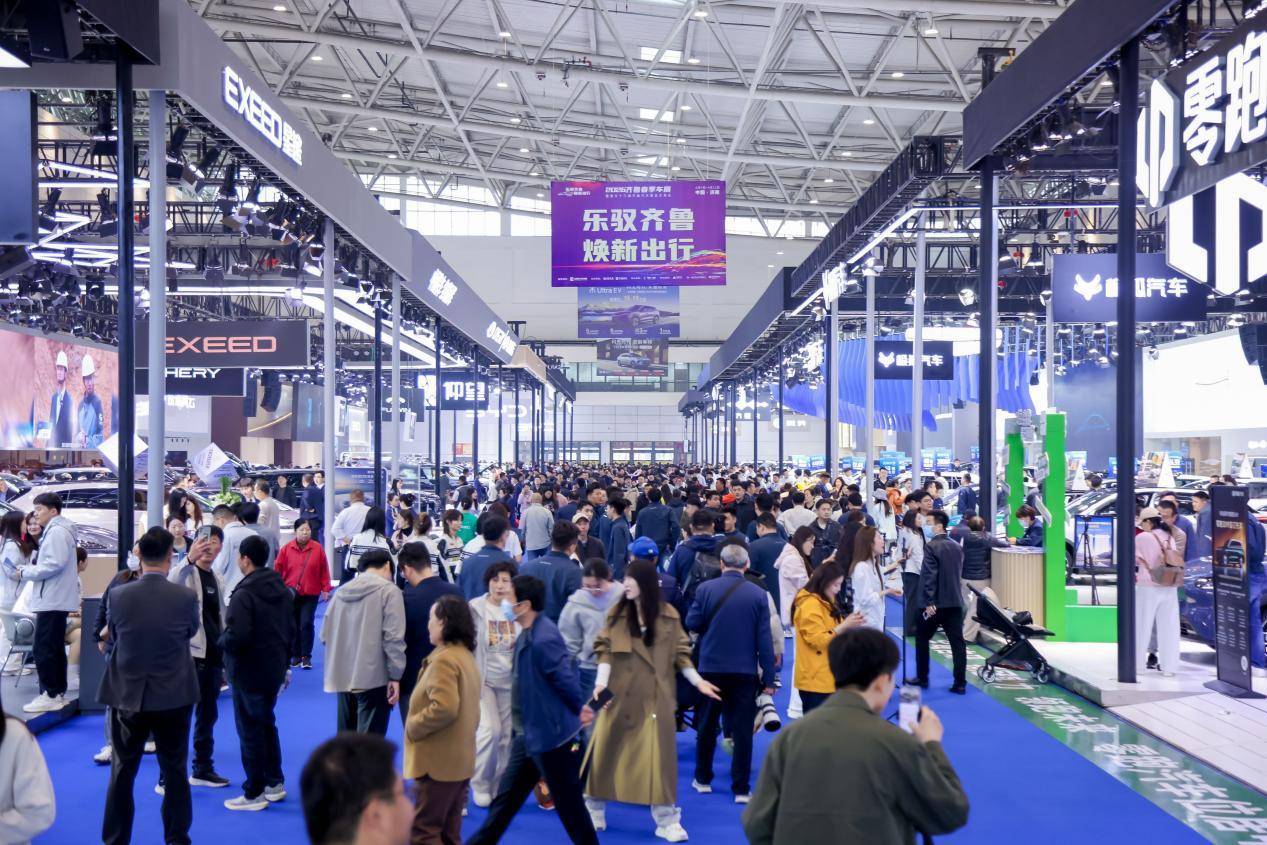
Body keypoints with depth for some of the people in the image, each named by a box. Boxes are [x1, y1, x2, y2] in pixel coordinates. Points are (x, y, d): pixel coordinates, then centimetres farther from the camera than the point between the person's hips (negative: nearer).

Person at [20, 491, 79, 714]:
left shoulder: (57, 531, -14)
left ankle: (51, 695, -5)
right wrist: (31, 570, 10)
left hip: (52, 601, -11)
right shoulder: (54, 531, 19)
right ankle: (58, 693, 18)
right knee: (54, 649, 13)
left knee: (43, 650, -8)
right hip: (54, 599, 11)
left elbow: (55, 564, -23)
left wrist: (27, 572, -13)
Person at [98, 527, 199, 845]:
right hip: (173, 696, -1)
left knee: (122, 773, 13)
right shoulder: (186, 597, -15)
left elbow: (111, 638, 5)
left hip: (127, 696, 1)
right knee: (175, 772, 12)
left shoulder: (118, 595, -11)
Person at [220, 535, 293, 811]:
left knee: (250, 730, 3)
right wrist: (284, 660, 21)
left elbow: (236, 636, -29)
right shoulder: (281, 589, 6)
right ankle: (275, 783, 28)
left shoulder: (244, 594, -21)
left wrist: (221, 640, -7)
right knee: (267, 723, 21)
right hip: (275, 668, 8)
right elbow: (290, 628, 13)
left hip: (248, 673, -8)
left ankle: (254, 793, 12)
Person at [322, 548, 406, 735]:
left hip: (343, 677, 6)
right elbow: (393, 637, -14)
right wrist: (395, 675, -10)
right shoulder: (388, 590, -7)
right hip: (374, 677, -6)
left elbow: (326, 635, 14)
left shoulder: (341, 591, 10)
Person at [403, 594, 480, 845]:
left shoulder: (443, 659, -18)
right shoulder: (465, 655, 13)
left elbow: (444, 708, -28)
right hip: (460, 760, 10)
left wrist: (412, 727, -15)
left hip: (438, 762, -10)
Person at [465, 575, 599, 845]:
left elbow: (566, 679, -24)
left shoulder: (543, 640, -27)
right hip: (528, 734, 9)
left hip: (550, 735, -9)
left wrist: (578, 709, -6)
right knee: (506, 797, 19)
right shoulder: (528, 634, 6)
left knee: (568, 803, 7)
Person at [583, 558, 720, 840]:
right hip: (620, 696, 1)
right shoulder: (616, 614, 0)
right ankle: (593, 811, 27)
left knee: (658, 756, 3)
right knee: (606, 753, 9)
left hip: (655, 697, 0)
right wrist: (600, 682, -17)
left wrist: (697, 681, -2)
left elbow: (679, 654, 5)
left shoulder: (669, 616, 0)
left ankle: (666, 820, 14)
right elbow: (605, 652, -4)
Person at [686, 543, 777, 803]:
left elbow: (692, 623, -3)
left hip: (711, 667, 1)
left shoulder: (705, 589, -7)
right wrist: (768, 678, -1)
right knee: (742, 730, 6)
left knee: (707, 725, 16)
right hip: (745, 671, -1)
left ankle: (703, 779, 28)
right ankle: (741, 789, 8)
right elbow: (764, 639, -6)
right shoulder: (759, 594, -7)